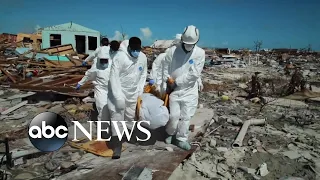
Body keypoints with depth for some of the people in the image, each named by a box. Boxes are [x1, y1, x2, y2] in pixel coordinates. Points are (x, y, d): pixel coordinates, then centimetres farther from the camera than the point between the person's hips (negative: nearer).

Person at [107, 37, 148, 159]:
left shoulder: (143, 57, -7)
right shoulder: (120, 57, -23)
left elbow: (143, 75, 6)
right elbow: (113, 77, -23)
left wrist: (140, 91, 0)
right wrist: (119, 97, -26)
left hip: (133, 94, 5)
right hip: (118, 92, -5)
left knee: (130, 117, 16)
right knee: (117, 118, -7)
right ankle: (117, 148, -2)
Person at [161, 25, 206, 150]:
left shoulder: (200, 53, -10)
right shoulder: (172, 50, -8)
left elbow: (194, 74, -16)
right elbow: (165, 69, 0)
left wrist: (176, 81, -15)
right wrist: (169, 83, -8)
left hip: (190, 90, 0)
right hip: (174, 89, 0)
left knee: (186, 116, 5)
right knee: (174, 115, 5)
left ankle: (181, 139, 22)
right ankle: (171, 134, 31)